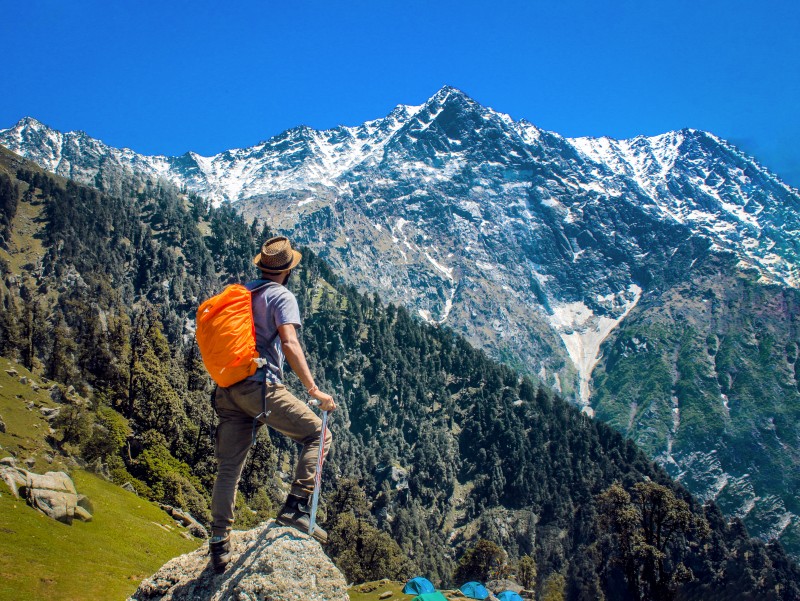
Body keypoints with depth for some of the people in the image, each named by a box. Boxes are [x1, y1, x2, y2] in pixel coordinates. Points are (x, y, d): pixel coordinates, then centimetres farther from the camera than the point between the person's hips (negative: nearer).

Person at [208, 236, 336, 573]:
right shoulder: (282, 297, -2)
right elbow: (290, 344, -17)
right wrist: (314, 390, -20)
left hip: (227, 389, 7)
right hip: (261, 387, -7)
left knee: (229, 466, 11)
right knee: (318, 434, 6)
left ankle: (219, 543, 15)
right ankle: (296, 508, -4)